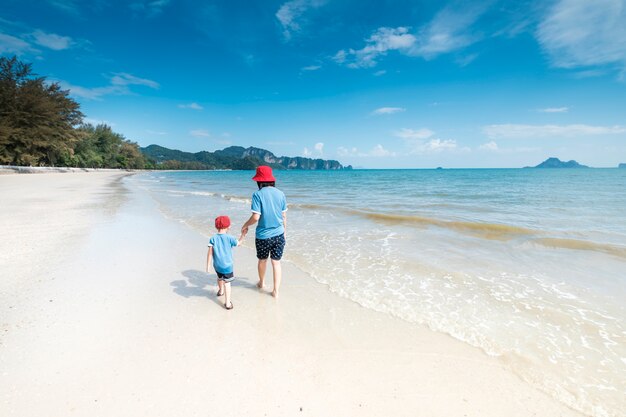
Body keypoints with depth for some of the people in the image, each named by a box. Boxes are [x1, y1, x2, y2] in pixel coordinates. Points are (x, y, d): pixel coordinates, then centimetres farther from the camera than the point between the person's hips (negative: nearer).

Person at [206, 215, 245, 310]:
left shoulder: (213, 238, -7)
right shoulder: (230, 238, -13)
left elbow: (210, 253, -8)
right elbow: (239, 243, 4)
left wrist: (208, 265, -1)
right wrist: (243, 234, 18)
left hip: (217, 265, 4)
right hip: (227, 265, -4)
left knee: (220, 278, 29)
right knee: (227, 283, 1)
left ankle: (221, 291, 56)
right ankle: (227, 303, -1)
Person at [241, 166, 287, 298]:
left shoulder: (258, 194, -13)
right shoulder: (280, 193, -2)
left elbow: (256, 217, -18)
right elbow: (284, 216, 4)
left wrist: (245, 225, 0)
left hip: (263, 235, -2)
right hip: (278, 234, 2)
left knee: (262, 260, 21)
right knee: (276, 262, 12)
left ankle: (261, 283, 44)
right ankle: (276, 291, 17)